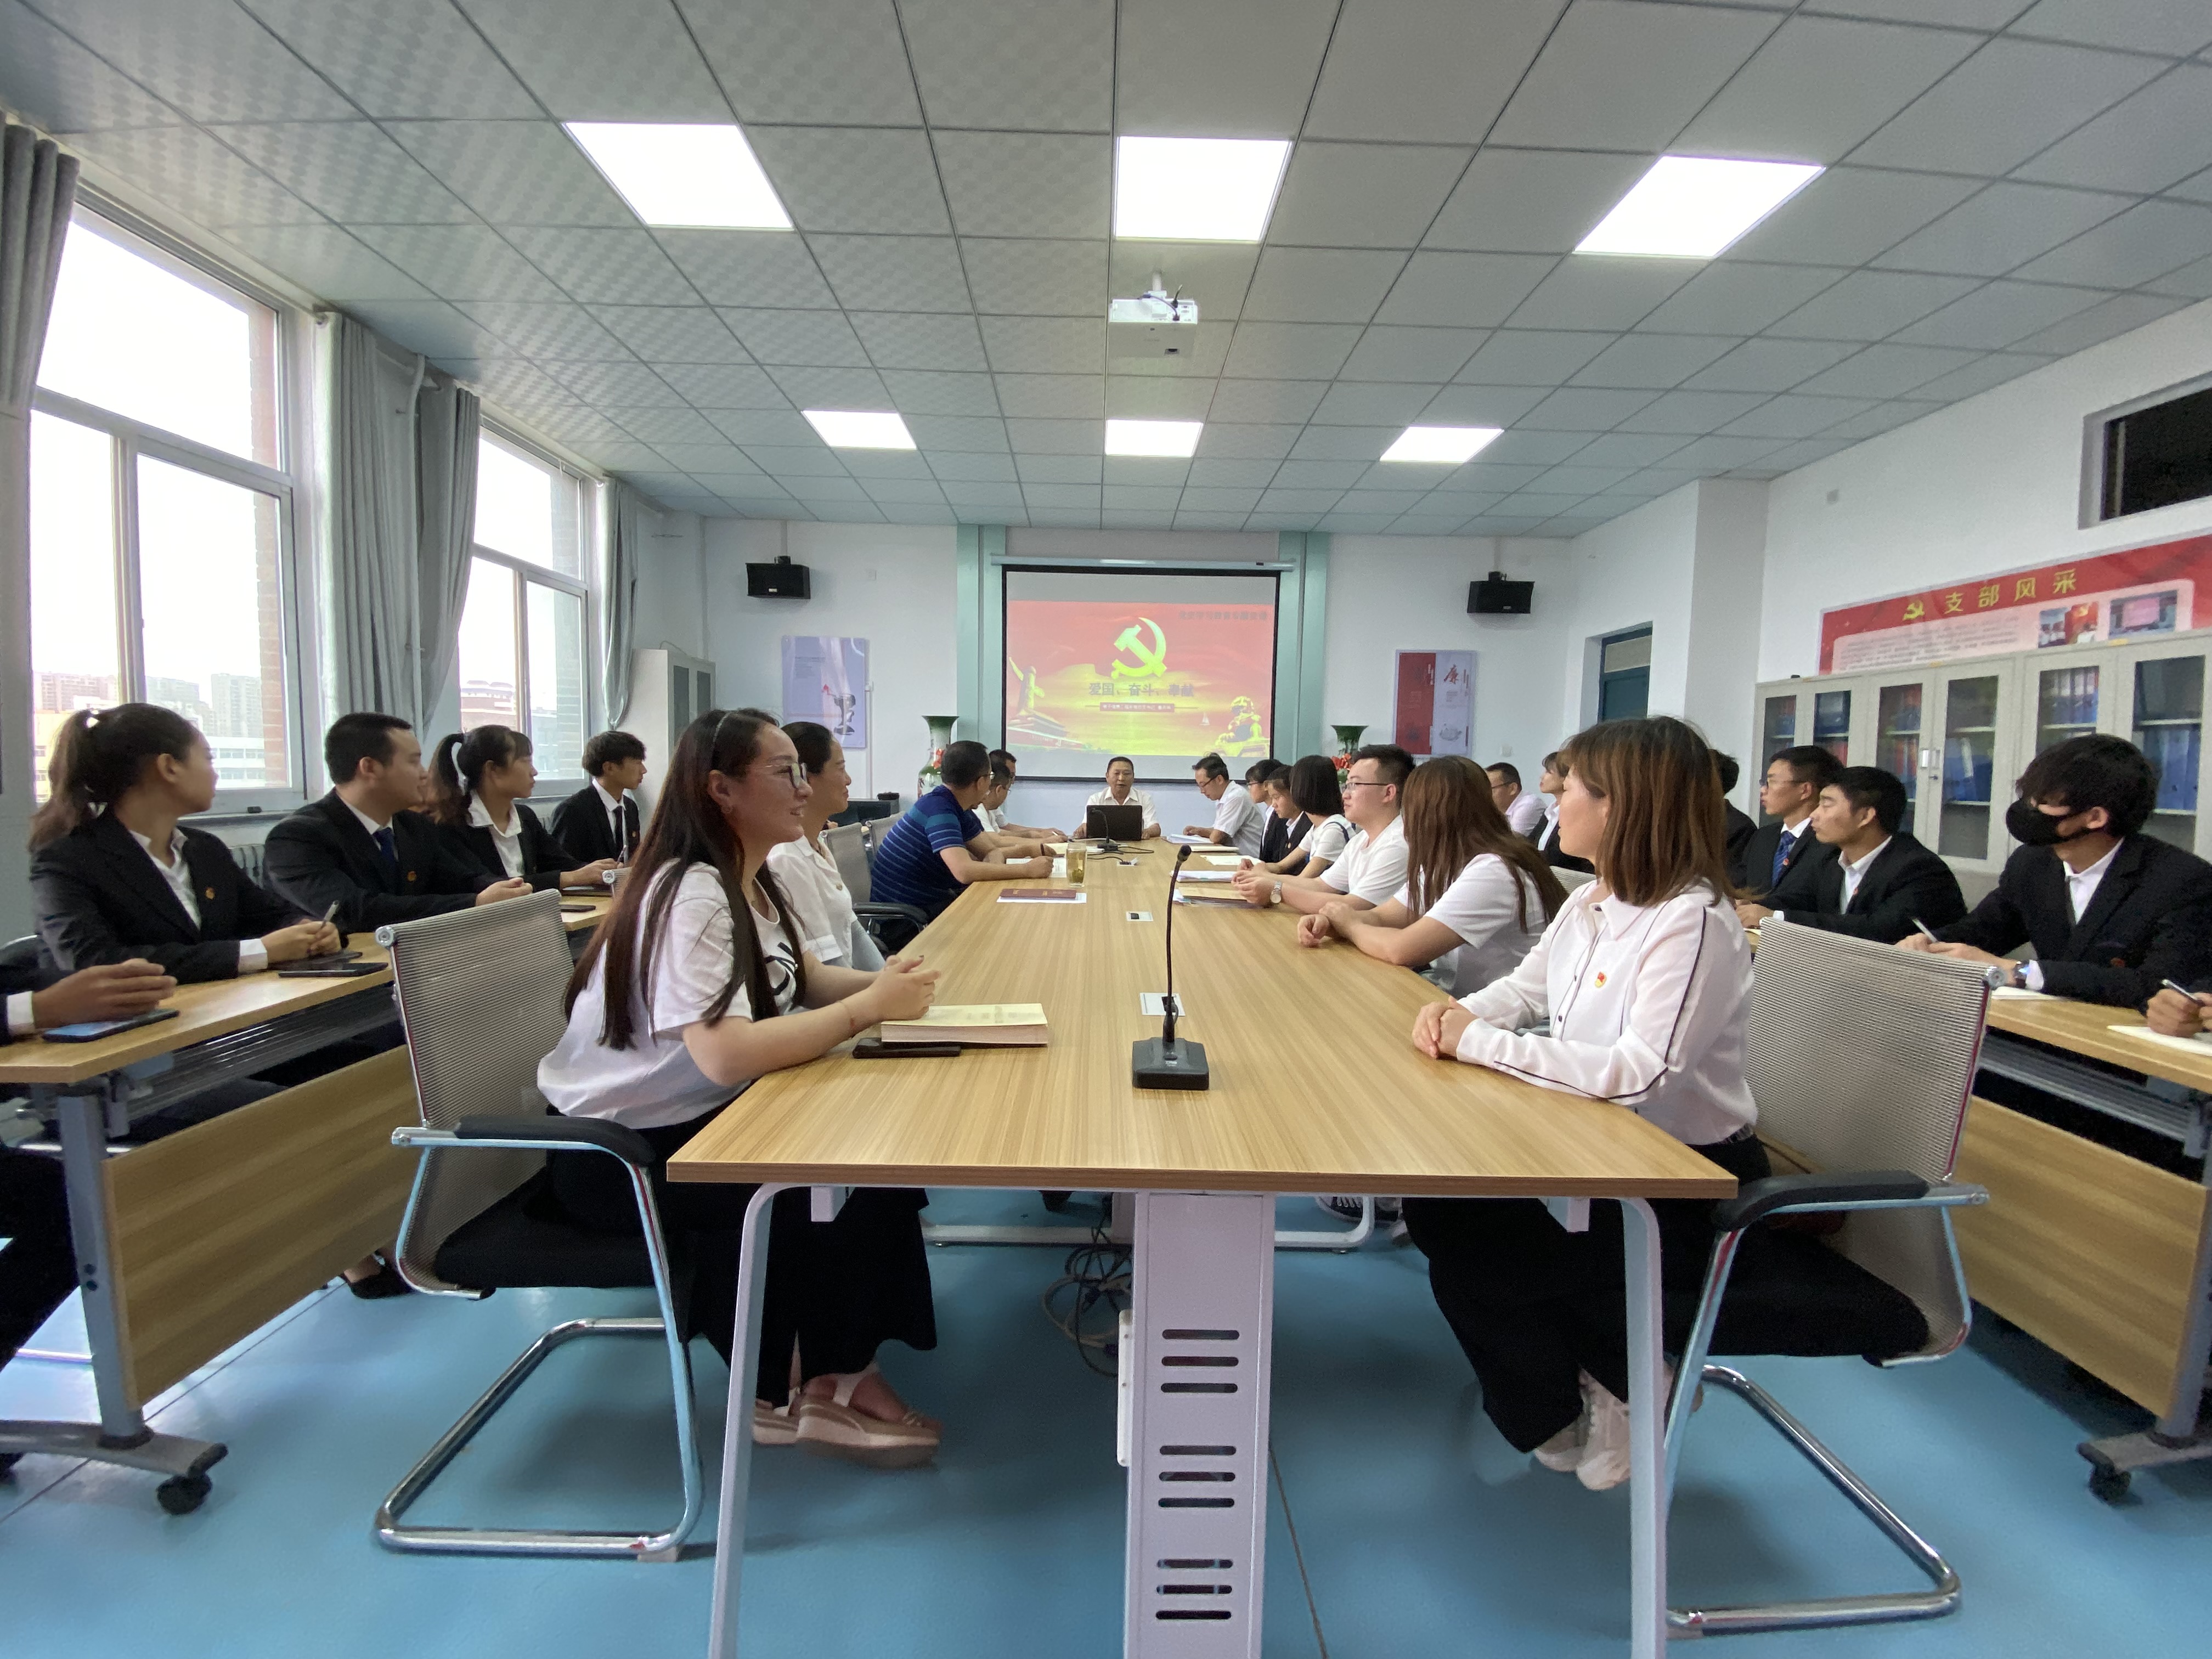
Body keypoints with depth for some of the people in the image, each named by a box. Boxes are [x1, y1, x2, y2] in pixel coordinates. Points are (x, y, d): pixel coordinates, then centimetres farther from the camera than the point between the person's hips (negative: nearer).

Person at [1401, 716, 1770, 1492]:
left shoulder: (1693, 921, -25)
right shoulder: (1588, 902, 3)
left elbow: (1639, 1074, -34)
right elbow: (1523, 989, 12)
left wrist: (1480, 1041, -28)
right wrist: (1457, 1011, -12)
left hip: (1688, 1188, -8)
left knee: (1471, 1262, -11)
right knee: (1436, 1205, 0)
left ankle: (1607, 1398, 17)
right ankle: (1558, 1394, 20)